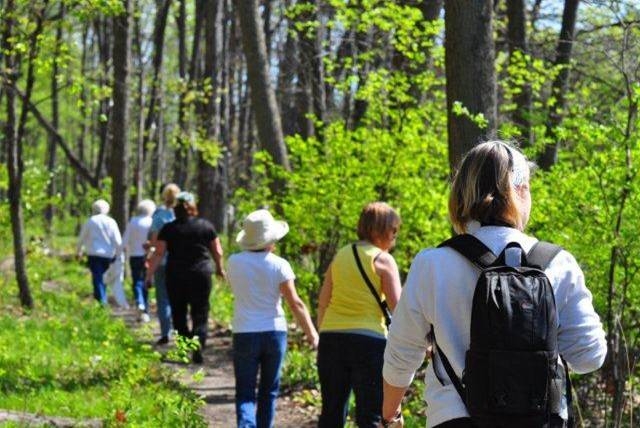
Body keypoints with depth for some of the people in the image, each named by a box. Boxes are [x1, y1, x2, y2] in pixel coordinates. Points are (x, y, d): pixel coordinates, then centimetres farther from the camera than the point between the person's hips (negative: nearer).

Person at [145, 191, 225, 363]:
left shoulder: (168, 229, -3)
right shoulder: (206, 226, 1)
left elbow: (158, 254, -7)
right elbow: (217, 251, 8)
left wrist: (149, 275, -4)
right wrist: (220, 268, 24)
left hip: (175, 277, 0)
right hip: (201, 275, 0)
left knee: (179, 313, 13)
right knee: (200, 314, 4)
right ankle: (198, 346, -15)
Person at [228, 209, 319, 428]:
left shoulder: (234, 262, -3)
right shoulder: (279, 265, -8)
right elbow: (295, 303, -11)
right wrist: (312, 333, -6)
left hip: (245, 334, 0)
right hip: (274, 333, 0)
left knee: (245, 393, 1)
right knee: (269, 390, 16)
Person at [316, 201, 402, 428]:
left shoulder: (340, 255, 12)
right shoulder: (383, 260, -4)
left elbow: (323, 302, 13)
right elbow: (397, 308, -9)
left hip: (331, 338, 5)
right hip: (369, 339, -5)